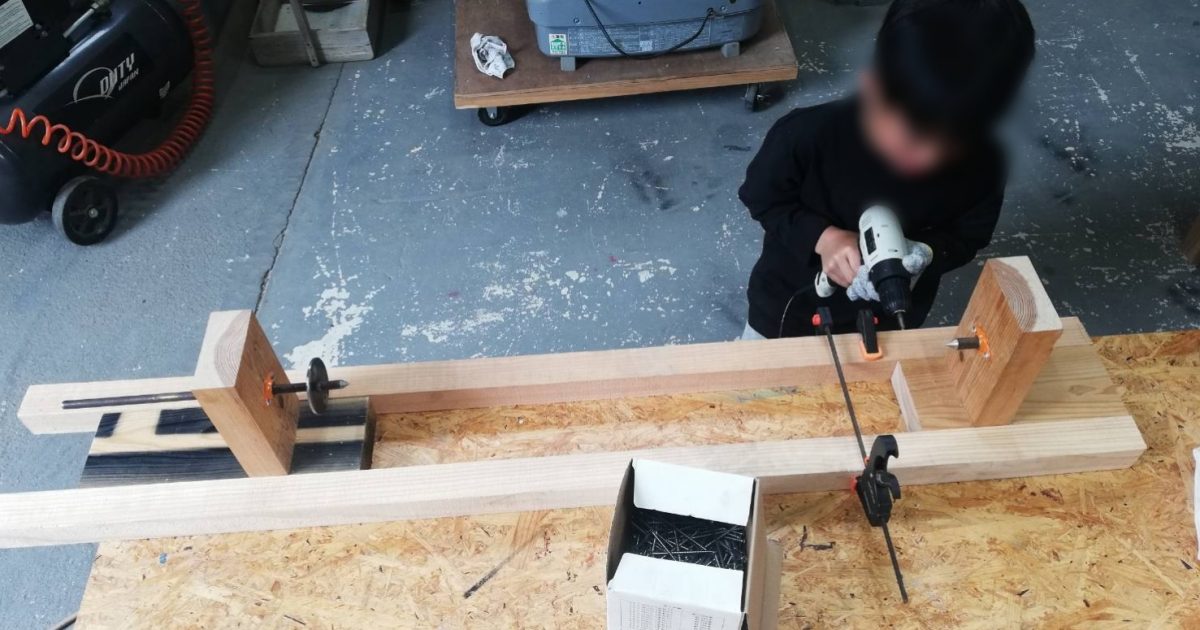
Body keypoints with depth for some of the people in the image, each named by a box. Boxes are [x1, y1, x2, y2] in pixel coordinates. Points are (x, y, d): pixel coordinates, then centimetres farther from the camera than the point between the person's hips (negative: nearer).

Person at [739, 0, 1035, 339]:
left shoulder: (982, 164, -26)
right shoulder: (809, 134, -34)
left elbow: (967, 237, -8)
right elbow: (761, 198, -16)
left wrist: (922, 253, -32)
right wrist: (822, 236, -33)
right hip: (791, 308, -1)